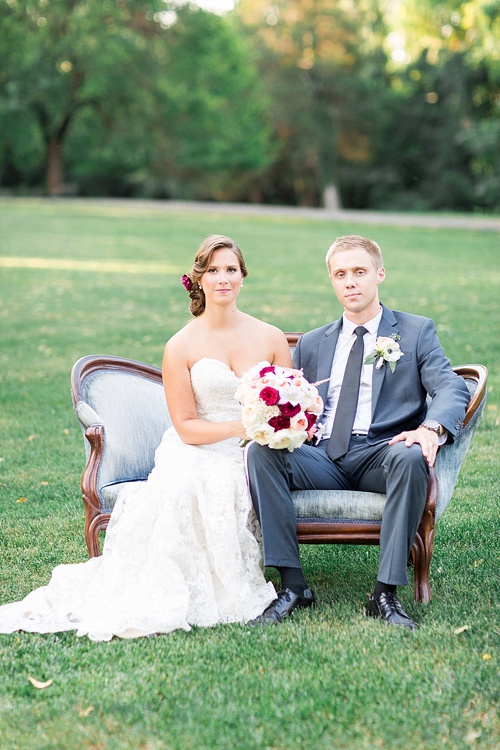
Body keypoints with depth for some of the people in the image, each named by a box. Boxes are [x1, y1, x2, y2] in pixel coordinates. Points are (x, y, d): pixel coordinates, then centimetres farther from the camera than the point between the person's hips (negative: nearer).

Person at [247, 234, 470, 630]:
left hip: (382, 454, -3)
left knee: (410, 456, -38)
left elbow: (452, 389, -1)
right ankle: (293, 585, -24)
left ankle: (387, 592, -30)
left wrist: (431, 427, -24)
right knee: (260, 452, -26)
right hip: (323, 458, 3)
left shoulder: (417, 331, 13)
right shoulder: (312, 344, 23)